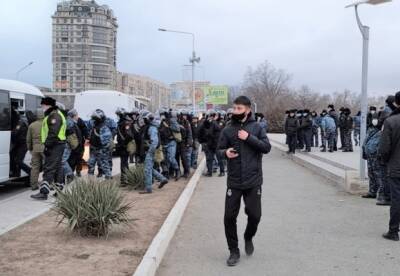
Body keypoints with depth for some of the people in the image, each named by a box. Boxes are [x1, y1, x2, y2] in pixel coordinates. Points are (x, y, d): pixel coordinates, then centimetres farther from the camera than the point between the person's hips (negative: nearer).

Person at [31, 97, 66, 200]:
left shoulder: (54, 116, -14)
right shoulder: (56, 114, 21)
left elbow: (53, 133, -24)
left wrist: (47, 145, -25)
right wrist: (48, 145, 21)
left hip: (54, 145, -11)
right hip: (58, 145, 11)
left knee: (49, 168, -13)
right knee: (57, 167, 17)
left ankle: (43, 192, -15)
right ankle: (59, 190, 24)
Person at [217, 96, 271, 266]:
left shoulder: (256, 127, 0)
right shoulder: (227, 130, 2)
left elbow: (267, 147, -6)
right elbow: (219, 149, 8)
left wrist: (249, 138, -17)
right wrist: (225, 152, -15)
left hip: (253, 181, -1)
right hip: (234, 182, 1)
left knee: (254, 215, 3)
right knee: (229, 217, 1)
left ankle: (248, 238, 36)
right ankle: (234, 251, 18)